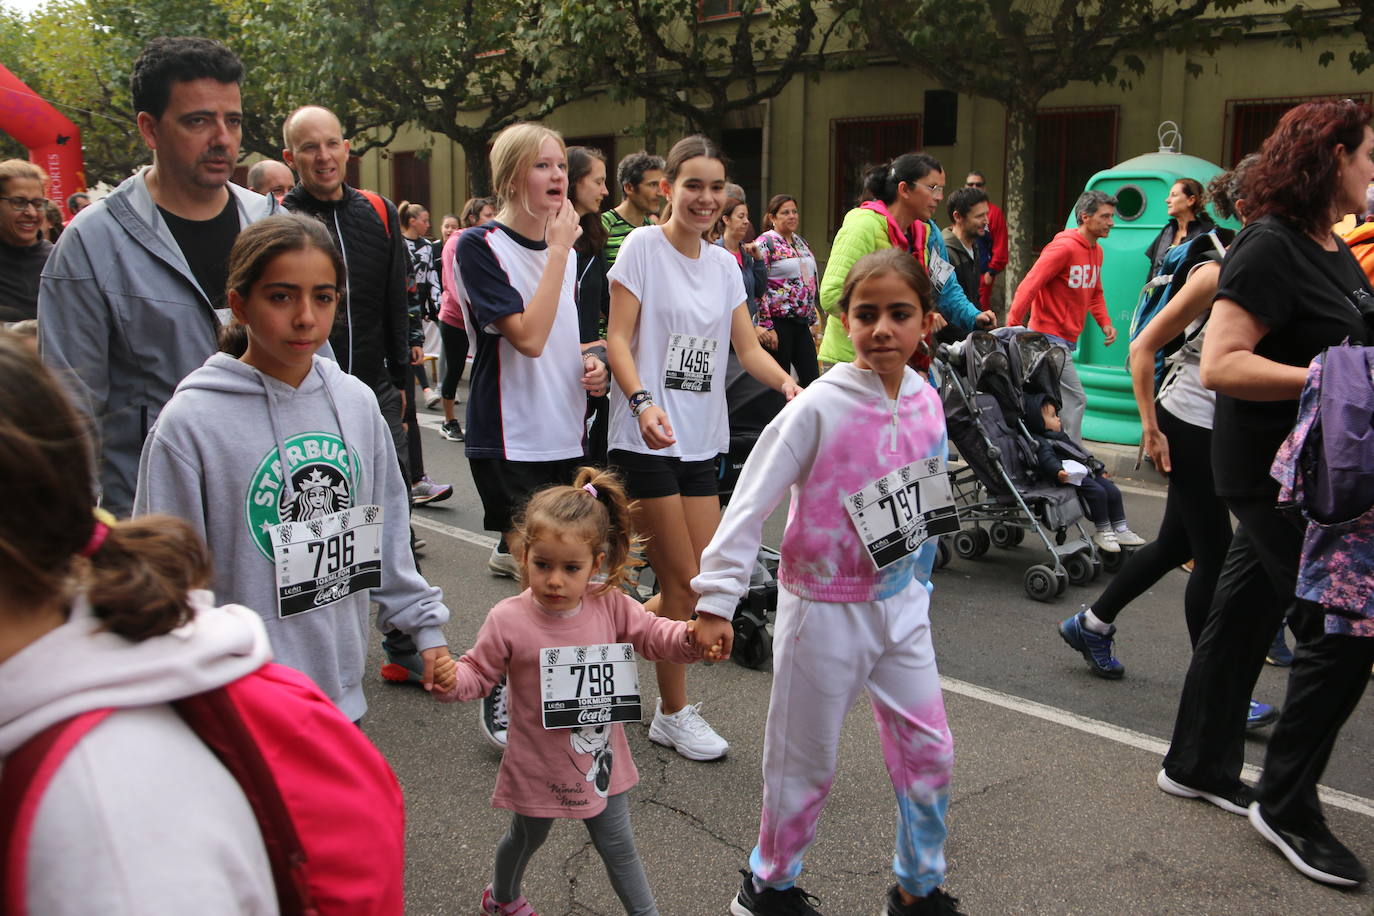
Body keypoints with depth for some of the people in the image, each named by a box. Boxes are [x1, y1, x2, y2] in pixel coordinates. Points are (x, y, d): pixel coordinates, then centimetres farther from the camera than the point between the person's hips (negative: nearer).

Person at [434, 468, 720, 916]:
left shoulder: (610, 605, -13)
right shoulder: (508, 620, -21)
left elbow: (652, 634, -3)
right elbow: (478, 673, -11)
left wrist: (690, 637, -23)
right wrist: (448, 679, -33)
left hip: (600, 759, 1)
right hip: (540, 768, -1)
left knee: (618, 846, 16)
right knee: (528, 837, 26)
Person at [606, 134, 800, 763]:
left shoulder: (723, 264, 14)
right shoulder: (643, 246, -5)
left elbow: (747, 348, 9)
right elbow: (618, 338, -11)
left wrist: (789, 384, -11)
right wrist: (643, 402, -27)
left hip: (701, 439, 7)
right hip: (647, 439, -7)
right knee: (684, 583, -2)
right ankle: (674, 715, 15)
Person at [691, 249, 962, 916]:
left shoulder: (925, 403, 0)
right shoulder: (819, 407, -18)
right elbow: (753, 500, -18)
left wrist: (918, 582, 16)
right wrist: (717, 597, -22)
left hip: (899, 603, 5)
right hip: (824, 608, -5)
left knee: (929, 753, 10)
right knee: (805, 764, 9)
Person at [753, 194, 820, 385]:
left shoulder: (801, 242, 16)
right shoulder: (765, 243, -8)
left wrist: (813, 320, 20)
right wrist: (764, 326, -19)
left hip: (802, 323, 7)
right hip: (778, 322, -7)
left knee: (812, 381, 4)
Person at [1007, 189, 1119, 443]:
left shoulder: (1096, 251, 13)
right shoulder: (1063, 247, -16)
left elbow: (1095, 293, 24)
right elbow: (1029, 286, -20)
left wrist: (1105, 323, 7)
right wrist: (1013, 326, -26)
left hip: (1067, 340, 9)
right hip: (1050, 336, -9)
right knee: (1075, 399, -11)